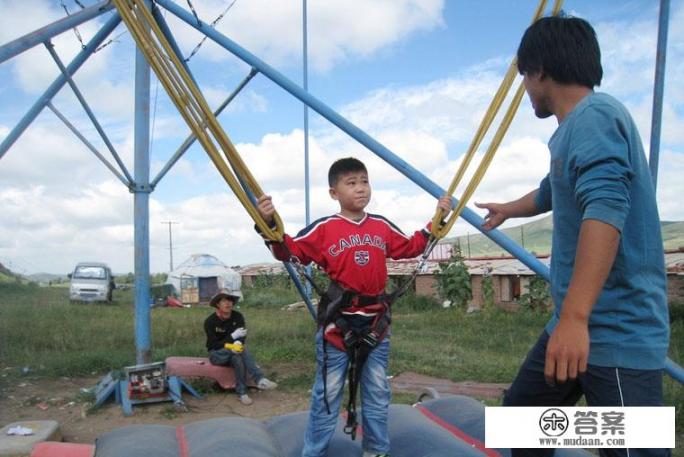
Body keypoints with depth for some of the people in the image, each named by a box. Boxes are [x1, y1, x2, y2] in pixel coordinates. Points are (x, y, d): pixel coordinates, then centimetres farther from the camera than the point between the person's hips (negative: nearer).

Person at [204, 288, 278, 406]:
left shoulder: (238, 317, -4)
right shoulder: (210, 321, -14)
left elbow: (243, 337, -9)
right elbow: (214, 345, -18)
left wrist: (238, 342, -35)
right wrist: (233, 336, -29)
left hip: (232, 353, 3)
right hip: (217, 354, -3)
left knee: (238, 358, -34)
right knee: (242, 351, -33)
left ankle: (242, 393, -38)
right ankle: (260, 380, -42)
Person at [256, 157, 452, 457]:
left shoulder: (382, 226, 6)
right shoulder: (323, 229, -7)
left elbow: (412, 246, 21)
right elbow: (288, 250, -8)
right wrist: (270, 225, -23)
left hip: (376, 322, 4)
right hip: (337, 322, -4)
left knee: (378, 394, 16)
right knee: (327, 394, 6)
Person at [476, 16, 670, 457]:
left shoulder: (594, 115, -15)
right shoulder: (573, 129, 16)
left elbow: (605, 210, -30)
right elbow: (551, 193, 37)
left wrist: (574, 316, -39)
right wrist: (507, 209, 56)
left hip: (617, 331, -10)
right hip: (578, 322, 10)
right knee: (521, 410, 19)